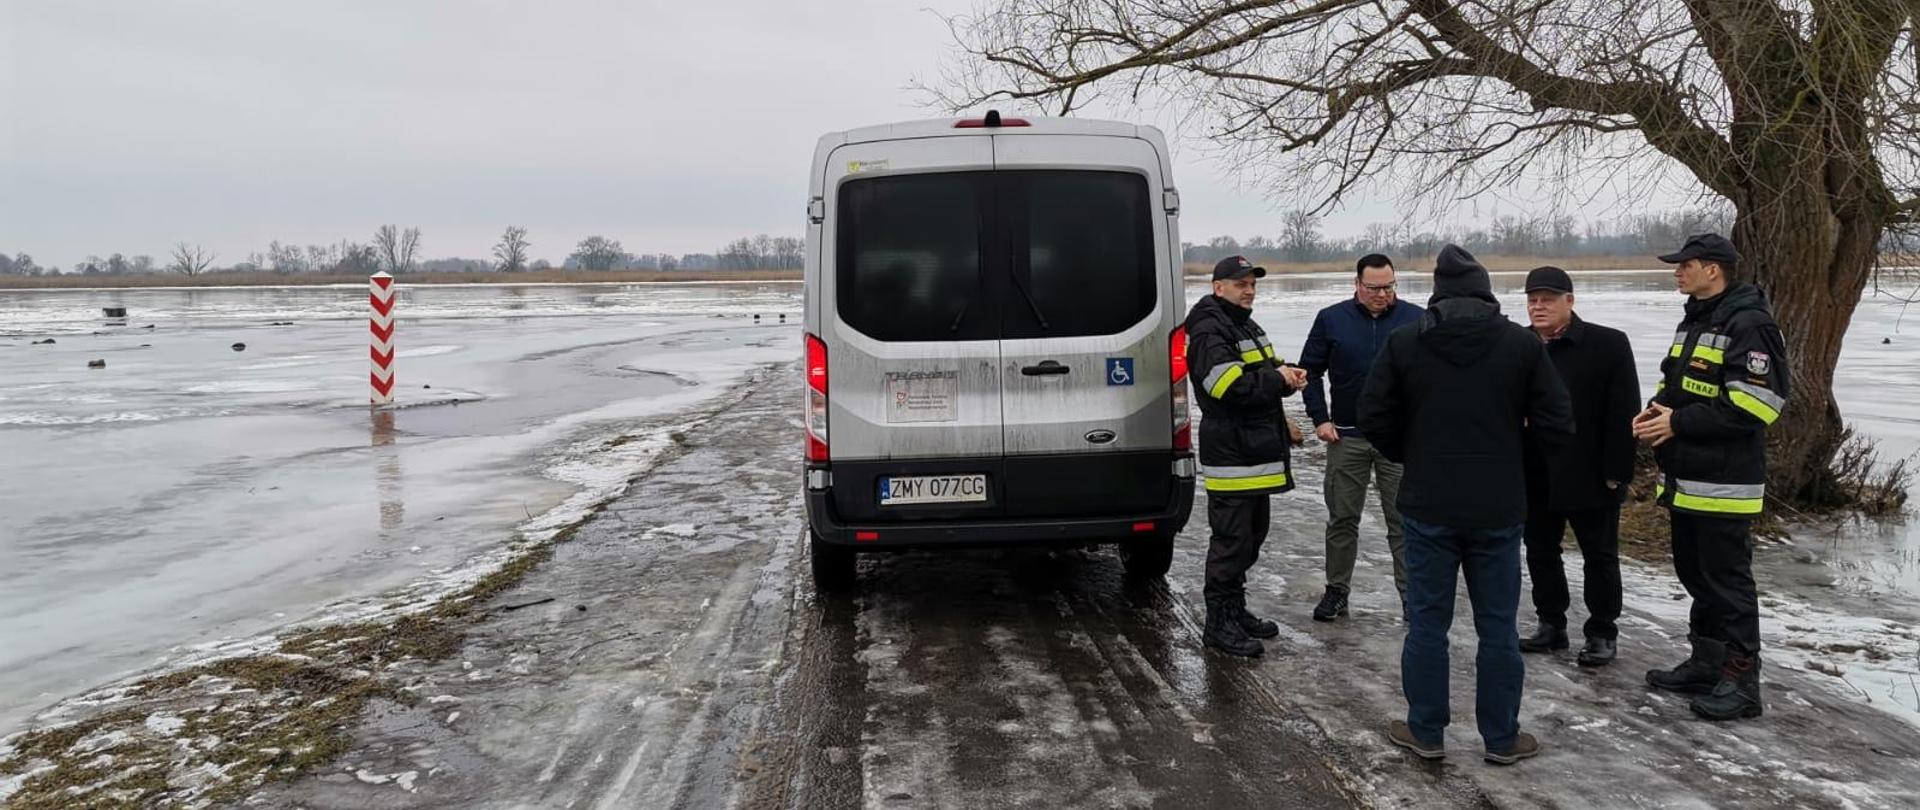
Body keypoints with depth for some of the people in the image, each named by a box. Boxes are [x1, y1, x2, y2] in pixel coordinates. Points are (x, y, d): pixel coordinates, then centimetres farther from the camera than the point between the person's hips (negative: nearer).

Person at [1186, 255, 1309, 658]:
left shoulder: (1248, 327, 19)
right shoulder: (1209, 333, -15)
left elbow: (1268, 371, 24)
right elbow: (1232, 386, -26)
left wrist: (1287, 374, 1)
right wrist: (1278, 379, -15)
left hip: (1256, 453, 11)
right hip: (1230, 455, -10)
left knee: (1251, 536, 18)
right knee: (1231, 539, -6)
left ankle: (1235, 610, 29)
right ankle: (1218, 623, 2)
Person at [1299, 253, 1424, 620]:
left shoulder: (1416, 319, -1)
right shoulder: (1331, 319, 1)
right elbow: (1310, 370, 8)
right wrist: (1320, 419, 0)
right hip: (1346, 437, 1)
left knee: (1404, 520, 4)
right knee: (1342, 519, 9)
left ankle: (1412, 594, 11)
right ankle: (1336, 590, 21)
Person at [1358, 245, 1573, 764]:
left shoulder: (1403, 344, -4)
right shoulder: (1522, 344, -4)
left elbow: (1375, 419, -2)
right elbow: (1556, 425, -4)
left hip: (1428, 507, 0)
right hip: (1498, 510, 0)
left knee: (1427, 622, 9)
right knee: (1497, 626, 10)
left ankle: (1425, 732, 18)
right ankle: (1502, 738, 20)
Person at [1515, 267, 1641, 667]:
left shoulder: (1608, 344, -8)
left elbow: (1623, 413, -10)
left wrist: (1616, 471, -14)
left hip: (1590, 476, -4)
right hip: (1534, 476, 4)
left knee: (1600, 556, 7)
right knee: (1540, 553, 13)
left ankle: (1602, 633, 19)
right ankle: (1551, 625, 27)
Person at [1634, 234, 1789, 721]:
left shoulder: (1748, 325, -15)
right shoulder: (1694, 321, 16)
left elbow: (1754, 403, -22)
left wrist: (1679, 423, -20)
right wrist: (1658, 407, 3)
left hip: (1724, 484, -10)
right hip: (1686, 477, 10)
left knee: (1728, 580, -3)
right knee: (1694, 572, 17)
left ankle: (1741, 681, 6)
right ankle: (1706, 664, 28)